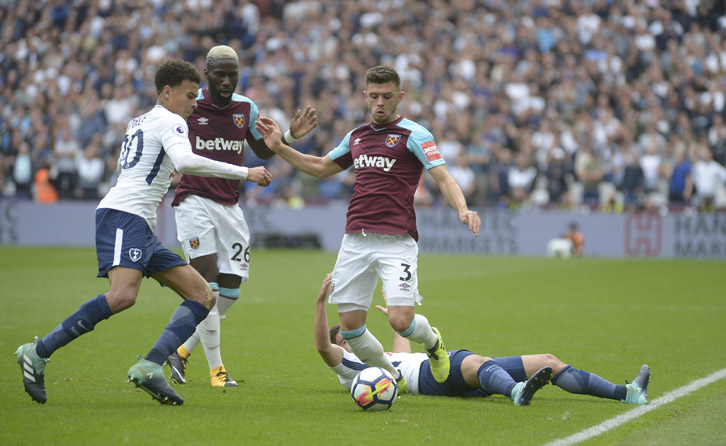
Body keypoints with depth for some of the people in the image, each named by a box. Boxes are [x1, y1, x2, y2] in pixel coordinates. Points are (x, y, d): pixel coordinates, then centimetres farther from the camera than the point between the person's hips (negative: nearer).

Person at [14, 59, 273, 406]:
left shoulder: (138, 122, 26)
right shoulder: (169, 121, -2)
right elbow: (184, 161, -21)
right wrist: (244, 173, -19)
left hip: (141, 229, 11)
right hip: (123, 216, -11)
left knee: (203, 296, 3)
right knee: (123, 295, -32)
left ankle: (149, 367, -15)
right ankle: (38, 353, -23)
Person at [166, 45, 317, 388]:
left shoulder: (246, 109, 8)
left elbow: (264, 151, 22)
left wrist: (291, 135, 7)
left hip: (229, 205, 5)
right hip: (194, 201, -5)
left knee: (230, 290, 3)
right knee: (208, 286, -12)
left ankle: (181, 351, 19)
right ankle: (216, 369, -4)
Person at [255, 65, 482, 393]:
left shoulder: (413, 134, -1)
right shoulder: (357, 136, 17)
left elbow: (443, 178, -10)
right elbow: (321, 167, 31)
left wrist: (463, 209, -29)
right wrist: (279, 147, 22)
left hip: (396, 241, -5)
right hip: (356, 240, 5)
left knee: (401, 321, -17)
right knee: (350, 326, 0)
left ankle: (432, 342, 20)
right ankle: (393, 378, 24)